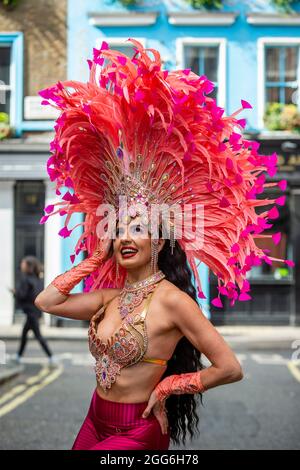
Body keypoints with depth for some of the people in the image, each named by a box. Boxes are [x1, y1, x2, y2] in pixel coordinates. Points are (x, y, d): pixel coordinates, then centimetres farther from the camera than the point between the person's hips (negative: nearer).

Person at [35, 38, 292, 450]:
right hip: (94, 423, 7)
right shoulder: (111, 297, 5)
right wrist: (97, 258, 6)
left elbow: (230, 368, -17)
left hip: (135, 433, -7)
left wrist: (167, 386, -6)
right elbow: (47, 301, 5)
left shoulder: (171, 300, -17)